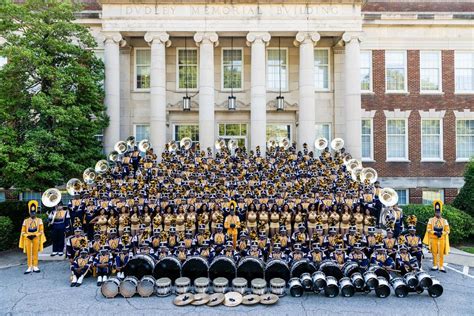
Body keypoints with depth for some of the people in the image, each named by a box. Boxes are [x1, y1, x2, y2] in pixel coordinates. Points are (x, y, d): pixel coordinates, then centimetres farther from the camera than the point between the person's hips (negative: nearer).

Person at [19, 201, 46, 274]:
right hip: (28, 239, 1)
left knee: (35, 253, 4)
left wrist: (35, 235, -15)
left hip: (36, 238, 0)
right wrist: (28, 235, -14)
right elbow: (23, 231, 4)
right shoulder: (25, 221, 3)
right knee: (29, 253, 1)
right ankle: (30, 268, 7)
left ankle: (35, 267, 11)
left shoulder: (39, 220, 2)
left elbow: (41, 231, 0)